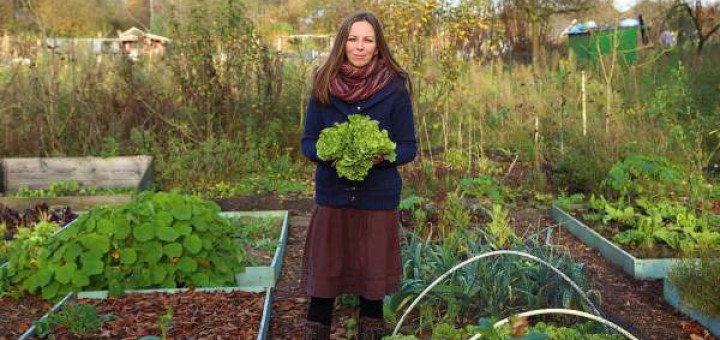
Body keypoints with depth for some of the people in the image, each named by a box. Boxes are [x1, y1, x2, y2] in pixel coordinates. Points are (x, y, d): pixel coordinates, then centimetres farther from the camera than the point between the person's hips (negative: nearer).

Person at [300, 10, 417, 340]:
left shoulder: (394, 88, -4)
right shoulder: (324, 86, 0)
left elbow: (408, 147, -1)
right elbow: (308, 141, 5)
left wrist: (381, 157, -21)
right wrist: (330, 155, -17)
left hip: (378, 198, -1)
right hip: (332, 195, 1)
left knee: (372, 274, 9)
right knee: (324, 274, 6)